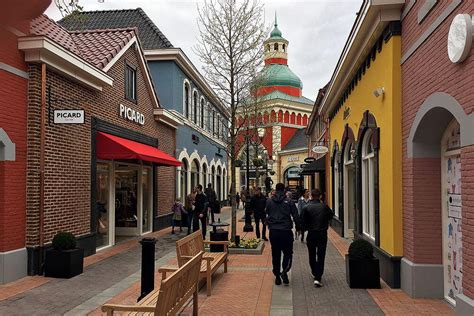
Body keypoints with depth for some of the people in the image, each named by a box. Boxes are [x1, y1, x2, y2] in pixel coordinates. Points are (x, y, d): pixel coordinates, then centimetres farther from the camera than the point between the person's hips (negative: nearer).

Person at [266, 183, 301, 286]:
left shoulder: (269, 201, 4)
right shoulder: (289, 201, -3)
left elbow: (266, 215, 8)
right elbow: (296, 217, -3)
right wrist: (298, 228, 9)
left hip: (273, 232, 2)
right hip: (286, 231, -2)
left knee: (275, 254, 12)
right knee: (288, 253, 10)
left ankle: (277, 276, 15)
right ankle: (284, 271, -10)